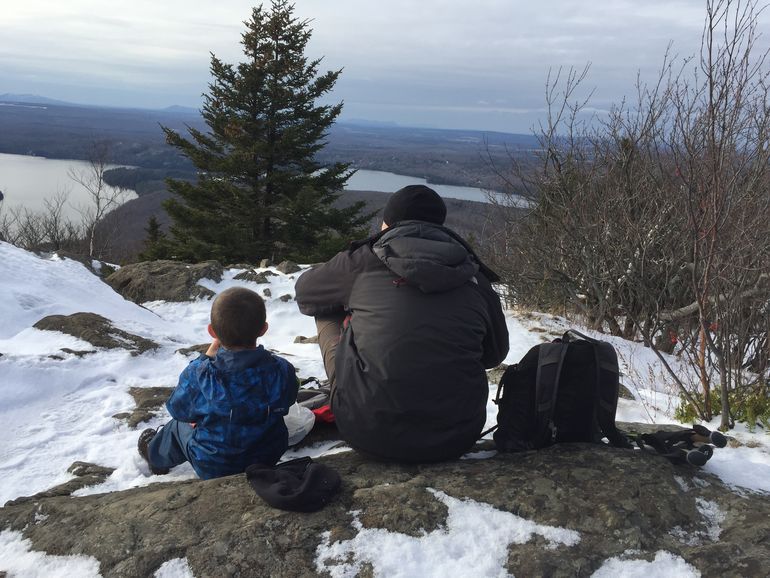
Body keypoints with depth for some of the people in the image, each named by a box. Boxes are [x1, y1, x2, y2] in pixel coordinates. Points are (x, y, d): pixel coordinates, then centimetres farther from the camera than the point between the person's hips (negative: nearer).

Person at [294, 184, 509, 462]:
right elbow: (496, 353, 18)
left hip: (370, 436, -2)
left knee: (328, 313, 18)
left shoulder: (364, 261, -3)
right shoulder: (475, 279, 3)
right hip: (457, 439, 3)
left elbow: (305, 292, 16)